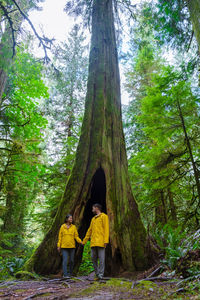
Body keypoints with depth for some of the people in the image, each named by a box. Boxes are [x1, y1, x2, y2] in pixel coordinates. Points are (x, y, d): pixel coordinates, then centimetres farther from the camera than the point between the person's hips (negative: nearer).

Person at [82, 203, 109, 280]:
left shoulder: (104, 216, 0)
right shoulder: (93, 219, 22)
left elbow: (106, 229, -8)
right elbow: (89, 230, 25)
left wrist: (106, 240, -17)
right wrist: (84, 241, 25)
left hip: (100, 242, -7)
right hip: (93, 242, 7)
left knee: (101, 258, -3)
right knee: (93, 258, 6)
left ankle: (100, 275, 5)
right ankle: (97, 274, 19)